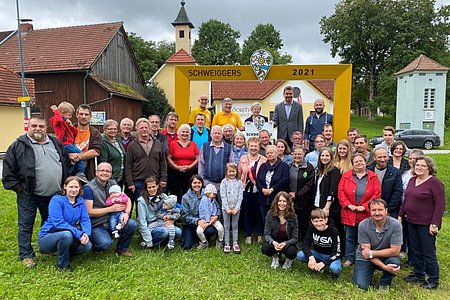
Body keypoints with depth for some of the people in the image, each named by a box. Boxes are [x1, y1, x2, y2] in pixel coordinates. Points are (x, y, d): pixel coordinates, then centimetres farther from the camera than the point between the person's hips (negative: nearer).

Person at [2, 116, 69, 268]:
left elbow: (66, 163, 16)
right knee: (25, 225, 6)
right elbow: (8, 170, -5)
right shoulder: (18, 145, -7)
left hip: (53, 194, 4)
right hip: (28, 195, -4)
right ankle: (26, 255, 20)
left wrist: (64, 183, 11)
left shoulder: (56, 143, 6)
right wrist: (17, 187, -9)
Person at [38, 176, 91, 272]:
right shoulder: (56, 200, -15)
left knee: (87, 246, -20)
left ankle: (66, 254, 11)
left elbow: (85, 220, -5)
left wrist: (86, 233, -27)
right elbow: (58, 223, -24)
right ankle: (63, 264, -11)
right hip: (47, 237, -5)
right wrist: (79, 234, -31)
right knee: (67, 234, -36)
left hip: (68, 235, 5)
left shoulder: (80, 201, 2)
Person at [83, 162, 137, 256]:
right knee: (106, 243, -30)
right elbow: (89, 212, -18)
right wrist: (111, 209, -17)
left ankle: (121, 248, 9)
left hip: (112, 221, 5)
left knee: (132, 224, -18)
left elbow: (127, 200, 7)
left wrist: (126, 213, -13)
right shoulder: (89, 188, -13)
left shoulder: (112, 184, 6)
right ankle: (96, 246, 9)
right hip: (96, 226, -5)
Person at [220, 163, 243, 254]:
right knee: (226, 226, 8)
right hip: (226, 207, -1)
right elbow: (223, 196, -7)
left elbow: (240, 196, -3)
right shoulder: (224, 182, -3)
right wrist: (227, 208, -12)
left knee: (235, 226, 9)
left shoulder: (239, 182, 0)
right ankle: (227, 244, 16)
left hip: (236, 208, 1)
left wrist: (236, 208, -10)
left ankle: (235, 244, 18)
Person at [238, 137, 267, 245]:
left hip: (258, 190, -2)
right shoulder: (243, 159, 5)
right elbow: (239, 173, 8)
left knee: (259, 212, 8)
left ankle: (260, 234, 23)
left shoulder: (263, 160, -2)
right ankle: (248, 235, 22)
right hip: (246, 189, 2)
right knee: (247, 212, 10)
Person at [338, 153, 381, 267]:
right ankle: (349, 259, 24)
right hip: (349, 213, 1)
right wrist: (348, 204, -12)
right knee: (349, 237, 11)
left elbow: (377, 193, -5)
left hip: (366, 214, -1)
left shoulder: (373, 176, 0)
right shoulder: (346, 176, 2)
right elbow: (340, 192, -1)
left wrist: (365, 206, -12)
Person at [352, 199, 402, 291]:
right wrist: (384, 267, -28)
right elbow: (366, 251, -18)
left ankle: (384, 283, 0)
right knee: (361, 286, -17)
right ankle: (370, 273, 19)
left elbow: (395, 251, -19)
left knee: (395, 262, -32)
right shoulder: (363, 225, -20)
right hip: (365, 259, -1)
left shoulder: (395, 225, -20)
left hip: (386, 257, 1)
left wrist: (371, 253, -20)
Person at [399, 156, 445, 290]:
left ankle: (433, 280, 18)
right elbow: (406, 200, 16)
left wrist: (434, 223, -19)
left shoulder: (434, 182, -12)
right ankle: (418, 274, 30)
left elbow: (440, 205, -15)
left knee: (428, 252, 3)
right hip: (411, 222, 7)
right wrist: (401, 215, 14)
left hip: (426, 224, -7)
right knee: (415, 251, 16)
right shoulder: (412, 180, 9)